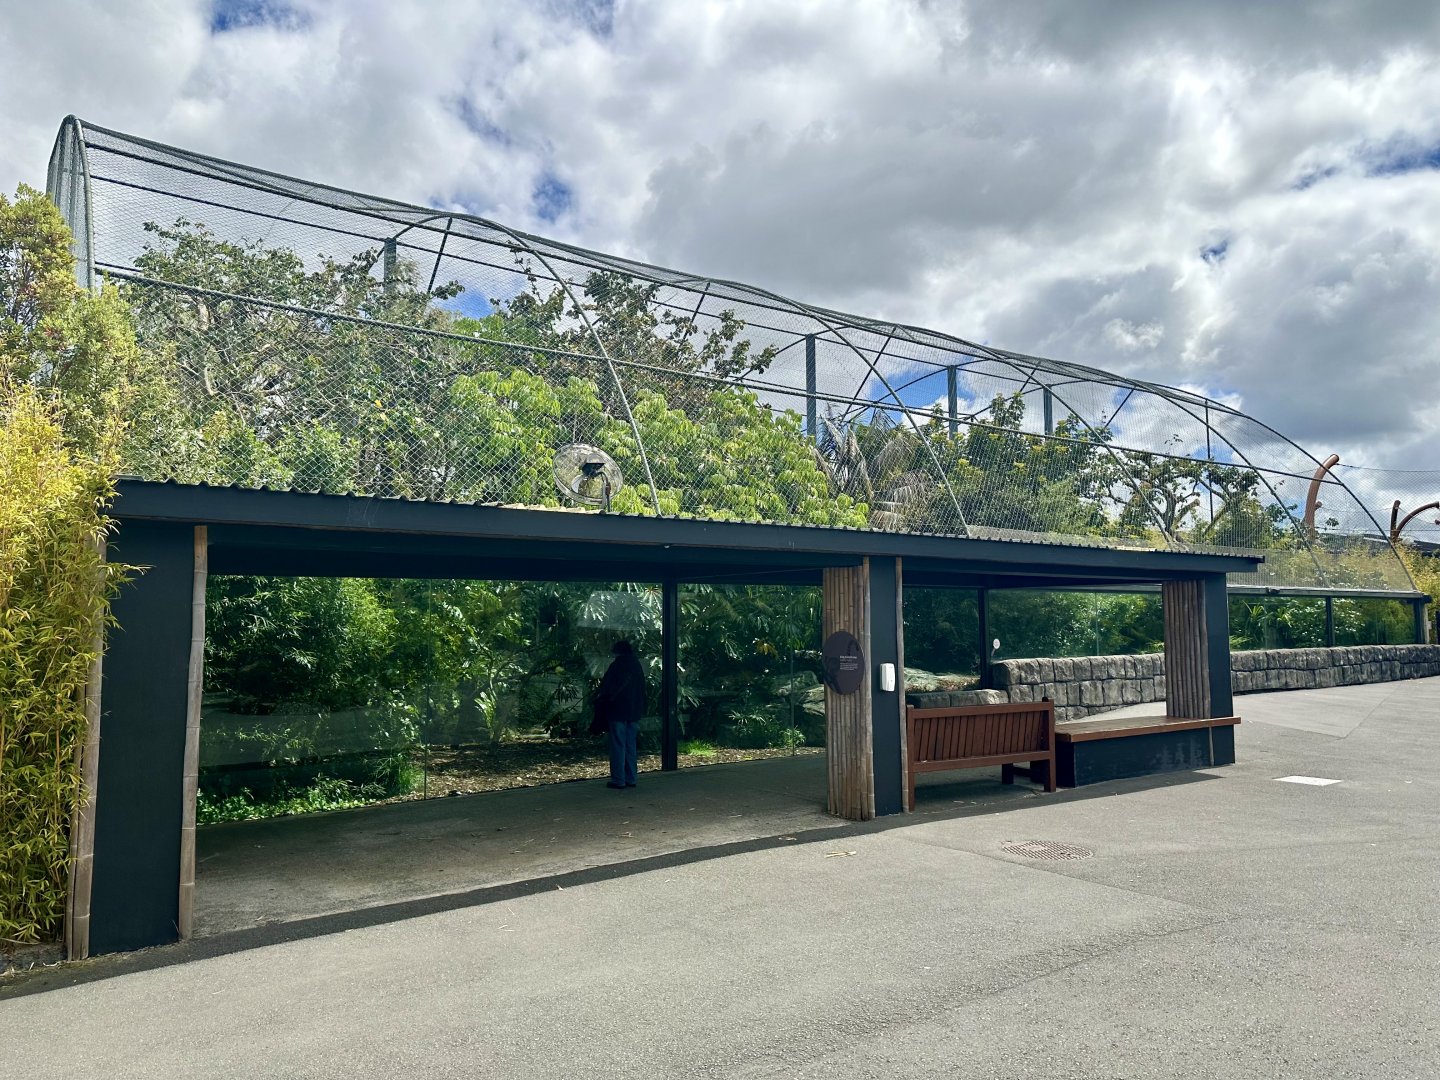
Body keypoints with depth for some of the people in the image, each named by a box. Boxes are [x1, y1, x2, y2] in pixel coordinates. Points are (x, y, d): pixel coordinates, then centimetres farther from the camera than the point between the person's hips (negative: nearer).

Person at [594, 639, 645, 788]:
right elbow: (643, 692, 15)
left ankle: (618, 780, -2)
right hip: (633, 713, 6)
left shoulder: (616, 666, -10)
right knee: (630, 746, 12)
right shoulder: (637, 667, 10)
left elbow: (605, 689, -9)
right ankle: (630, 779, 15)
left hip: (617, 712, -6)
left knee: (618, 746, -2)